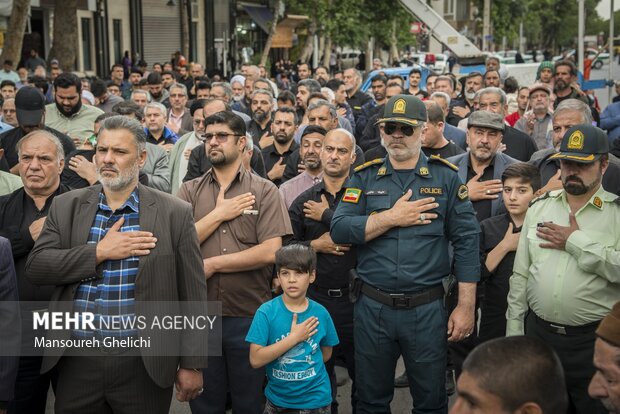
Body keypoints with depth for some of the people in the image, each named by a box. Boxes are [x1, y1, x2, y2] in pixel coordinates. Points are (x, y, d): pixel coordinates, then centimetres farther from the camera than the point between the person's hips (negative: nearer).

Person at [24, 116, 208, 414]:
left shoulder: (175, 213, -2)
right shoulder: (66, 206, 7)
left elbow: (192, 296, -2)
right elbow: (35, 267, -3)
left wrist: (192, 364, -3)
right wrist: (100, 252, -13)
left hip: (144, 362, -2)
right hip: (77, 358, 2)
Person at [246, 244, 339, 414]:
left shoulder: (320, 313, -7)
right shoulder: (266, 312, -14)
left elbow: (326, 354, 6)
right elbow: (255, 360, -20)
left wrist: (302, 369, -5)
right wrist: (294, 337, -22)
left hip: (316, 400, 1)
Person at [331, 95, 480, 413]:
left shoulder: (446, 177, 1)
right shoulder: (364, 178, 5)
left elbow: (466, 242, -2)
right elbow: (339, 230, -7)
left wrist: (466, 306, -6)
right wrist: (392, 218, -14)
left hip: (427, 310, -1)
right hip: (372, 307, 1)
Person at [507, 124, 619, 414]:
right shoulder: (539, 207, 7)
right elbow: (520, 275, 9)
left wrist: (577, 242, -18)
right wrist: (513, 331, 7)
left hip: (594, 339, -4)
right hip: (537, 332, 4)